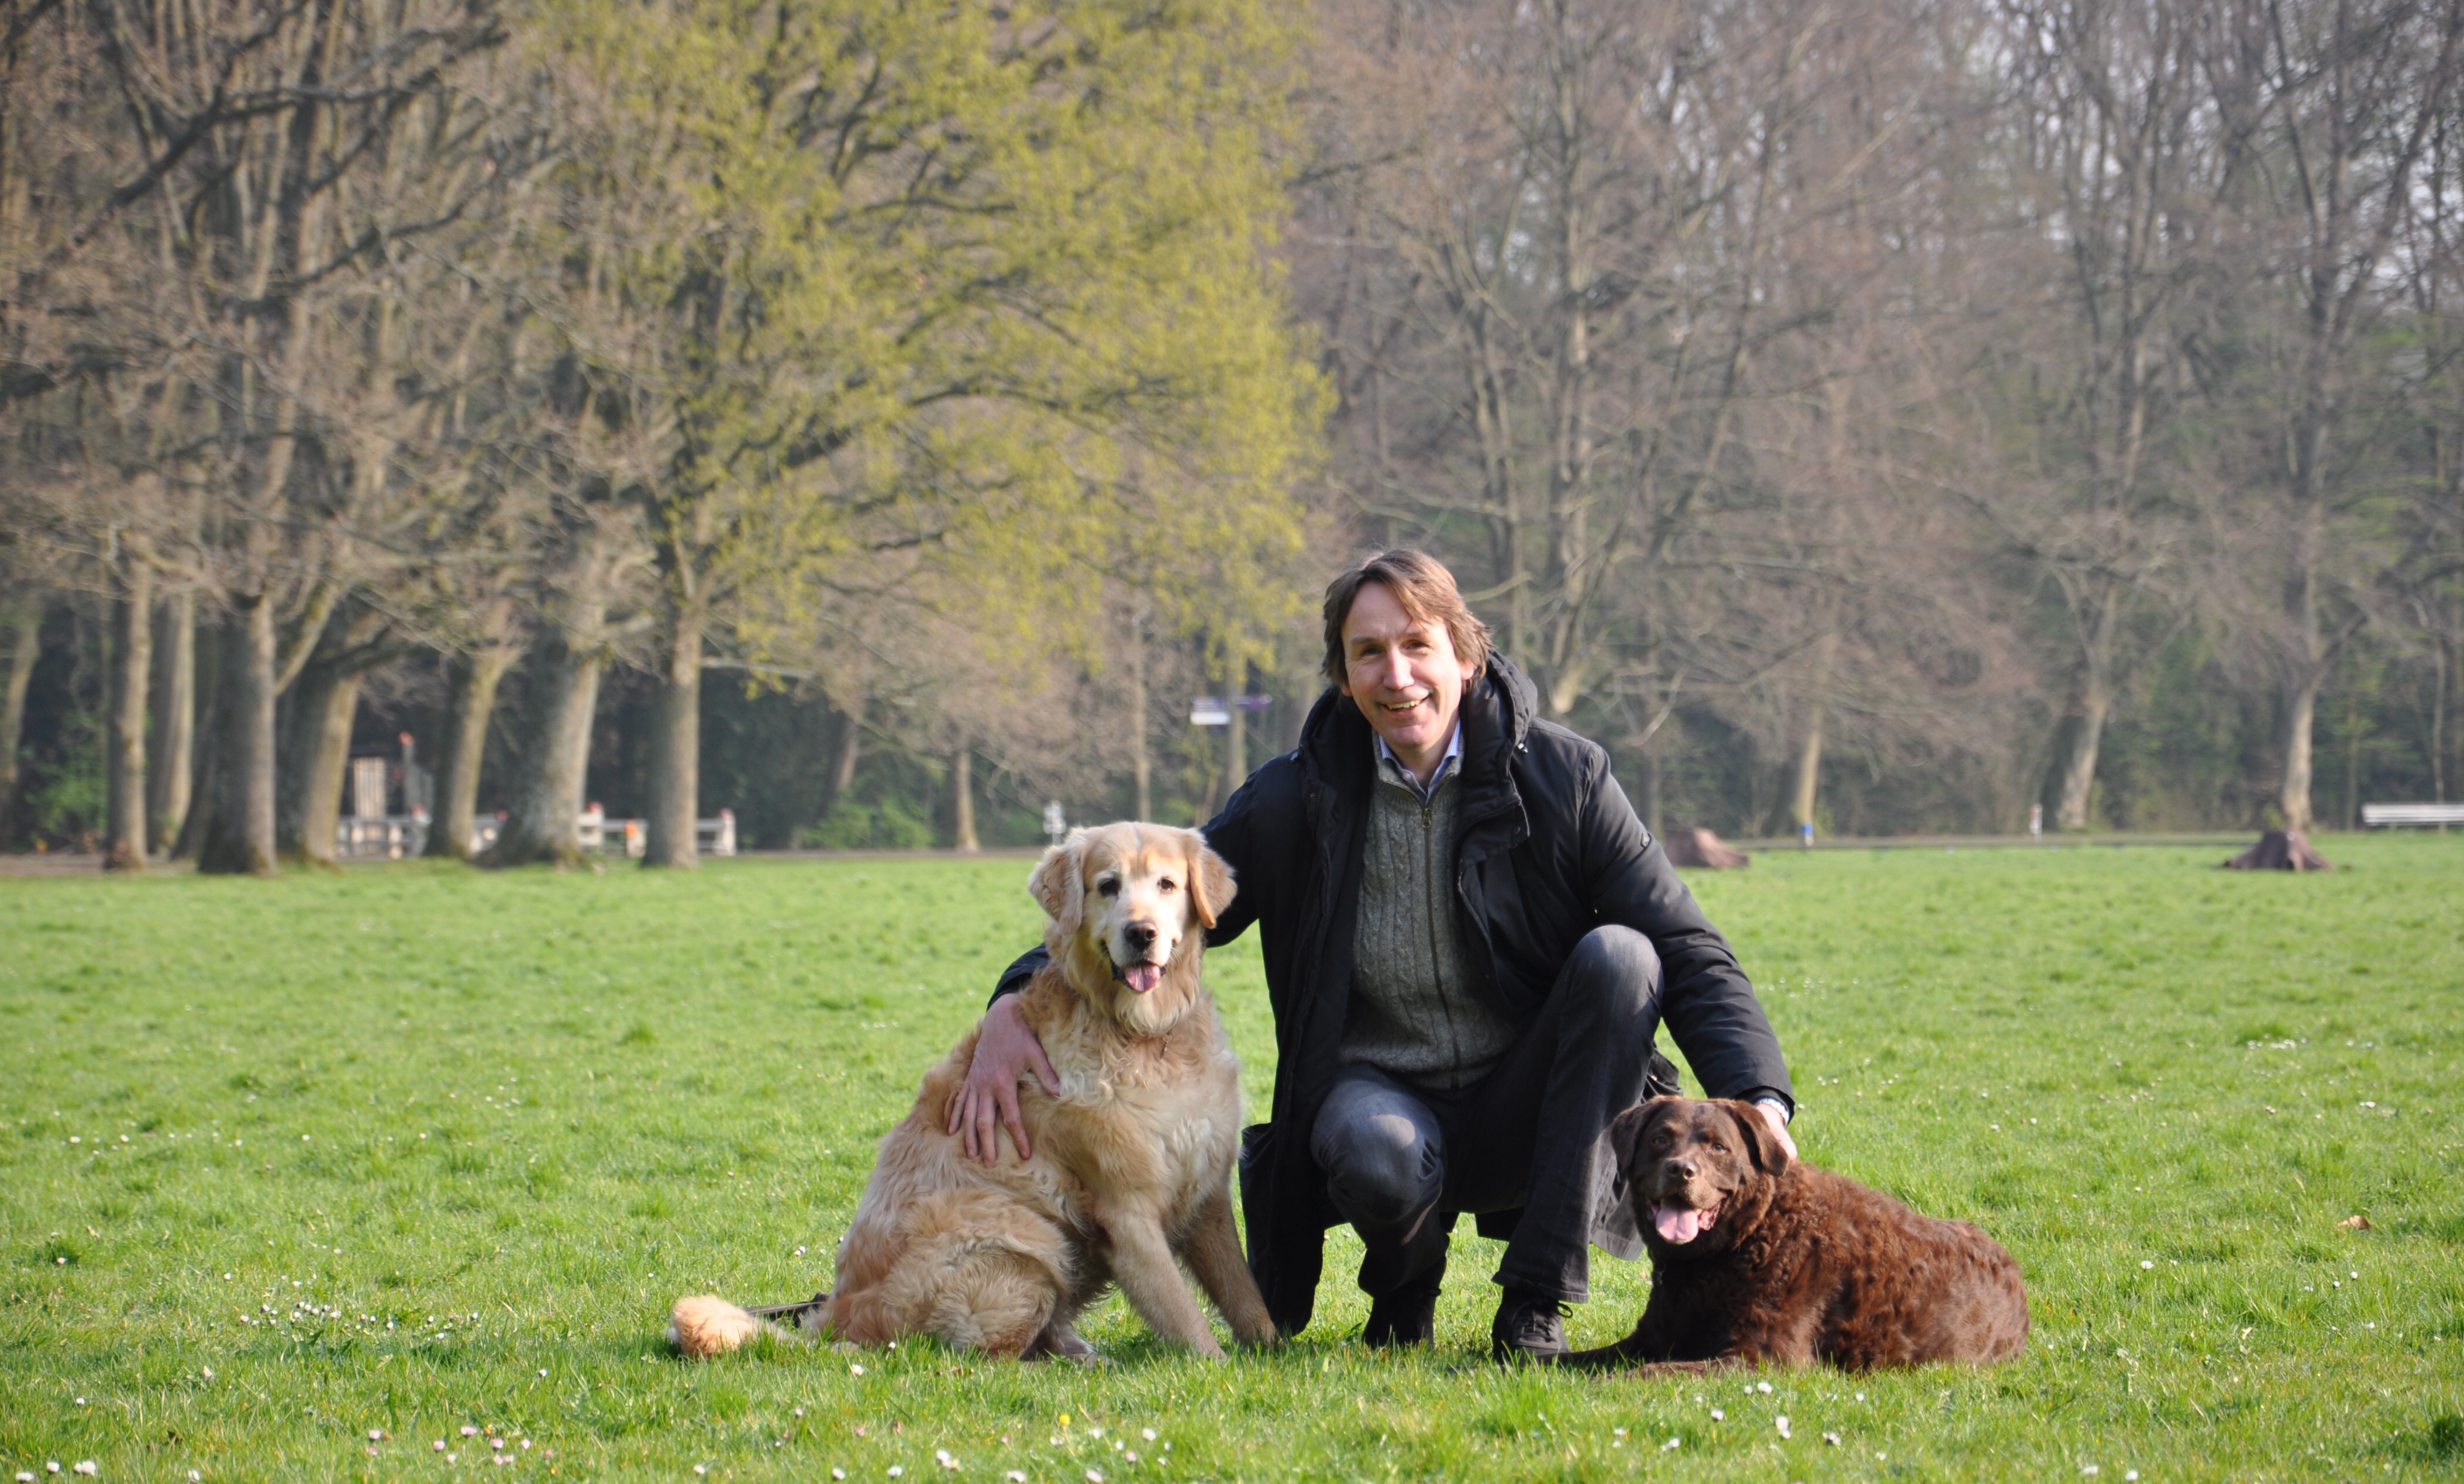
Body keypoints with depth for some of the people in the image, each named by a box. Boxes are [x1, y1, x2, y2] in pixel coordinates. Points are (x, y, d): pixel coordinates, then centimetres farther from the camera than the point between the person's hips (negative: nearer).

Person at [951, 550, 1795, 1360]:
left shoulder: (1564, 776, -6)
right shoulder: (1296, 800, -4)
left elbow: (1689, 956, -9)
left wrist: (1758, 1100, -27)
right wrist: (1013, 1008, -18)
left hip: (1526, 1118, 1)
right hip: (1381, 1092, -1)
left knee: (1619, 954, -28)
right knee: (1377, 1156, -38)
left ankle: (1537, 1299, -20)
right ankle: (1403, 1283, 4)